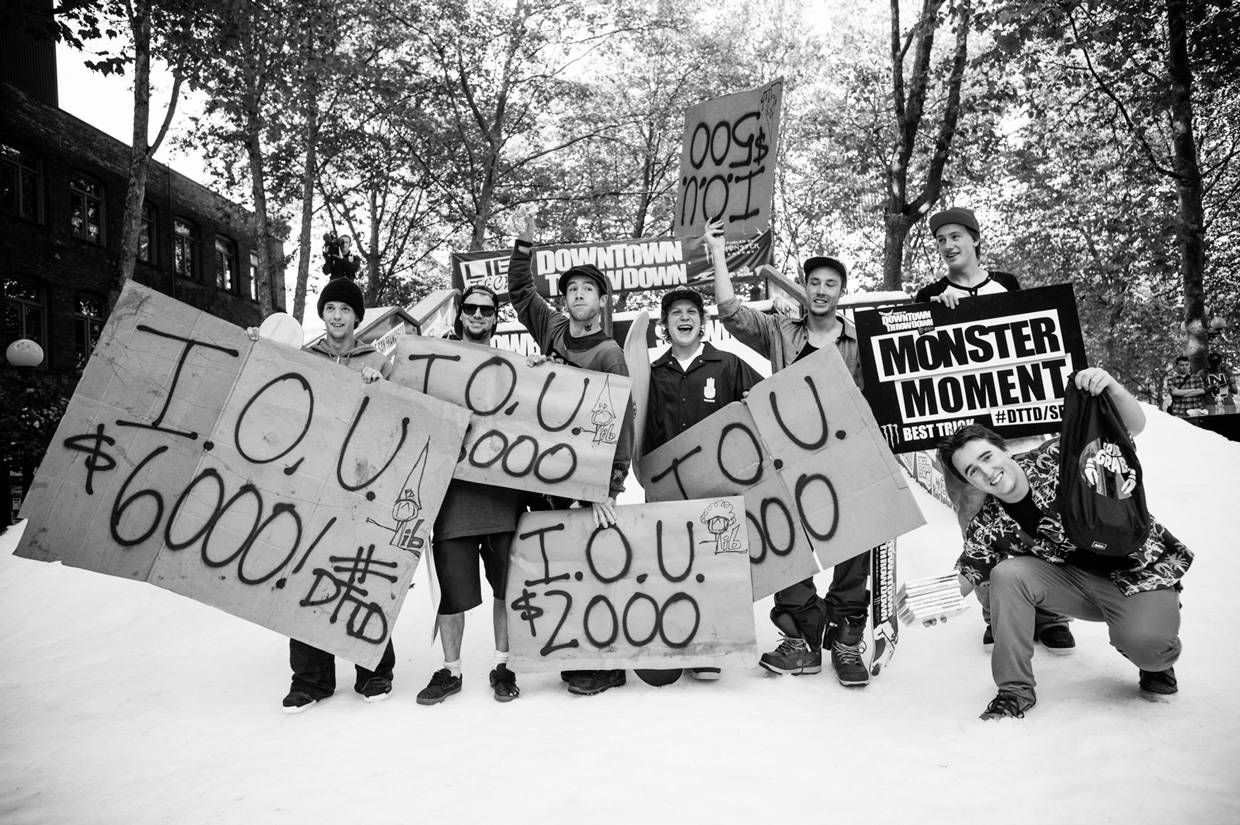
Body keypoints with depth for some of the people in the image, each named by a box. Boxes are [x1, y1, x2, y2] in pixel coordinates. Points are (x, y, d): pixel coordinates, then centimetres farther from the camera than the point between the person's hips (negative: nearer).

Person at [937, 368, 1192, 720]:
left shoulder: (1057, 459, -19)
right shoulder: (989, 526, -10)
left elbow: (1134, 427, -21)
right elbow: (966, 574, -5)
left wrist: (1112, 388, -43)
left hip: (1140, 571, -3)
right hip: (1077, 580, 3)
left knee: (1145, 644, -30)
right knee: (1007, 574, -22)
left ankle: (1158, 663, 12)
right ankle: (1015, 690, -8)